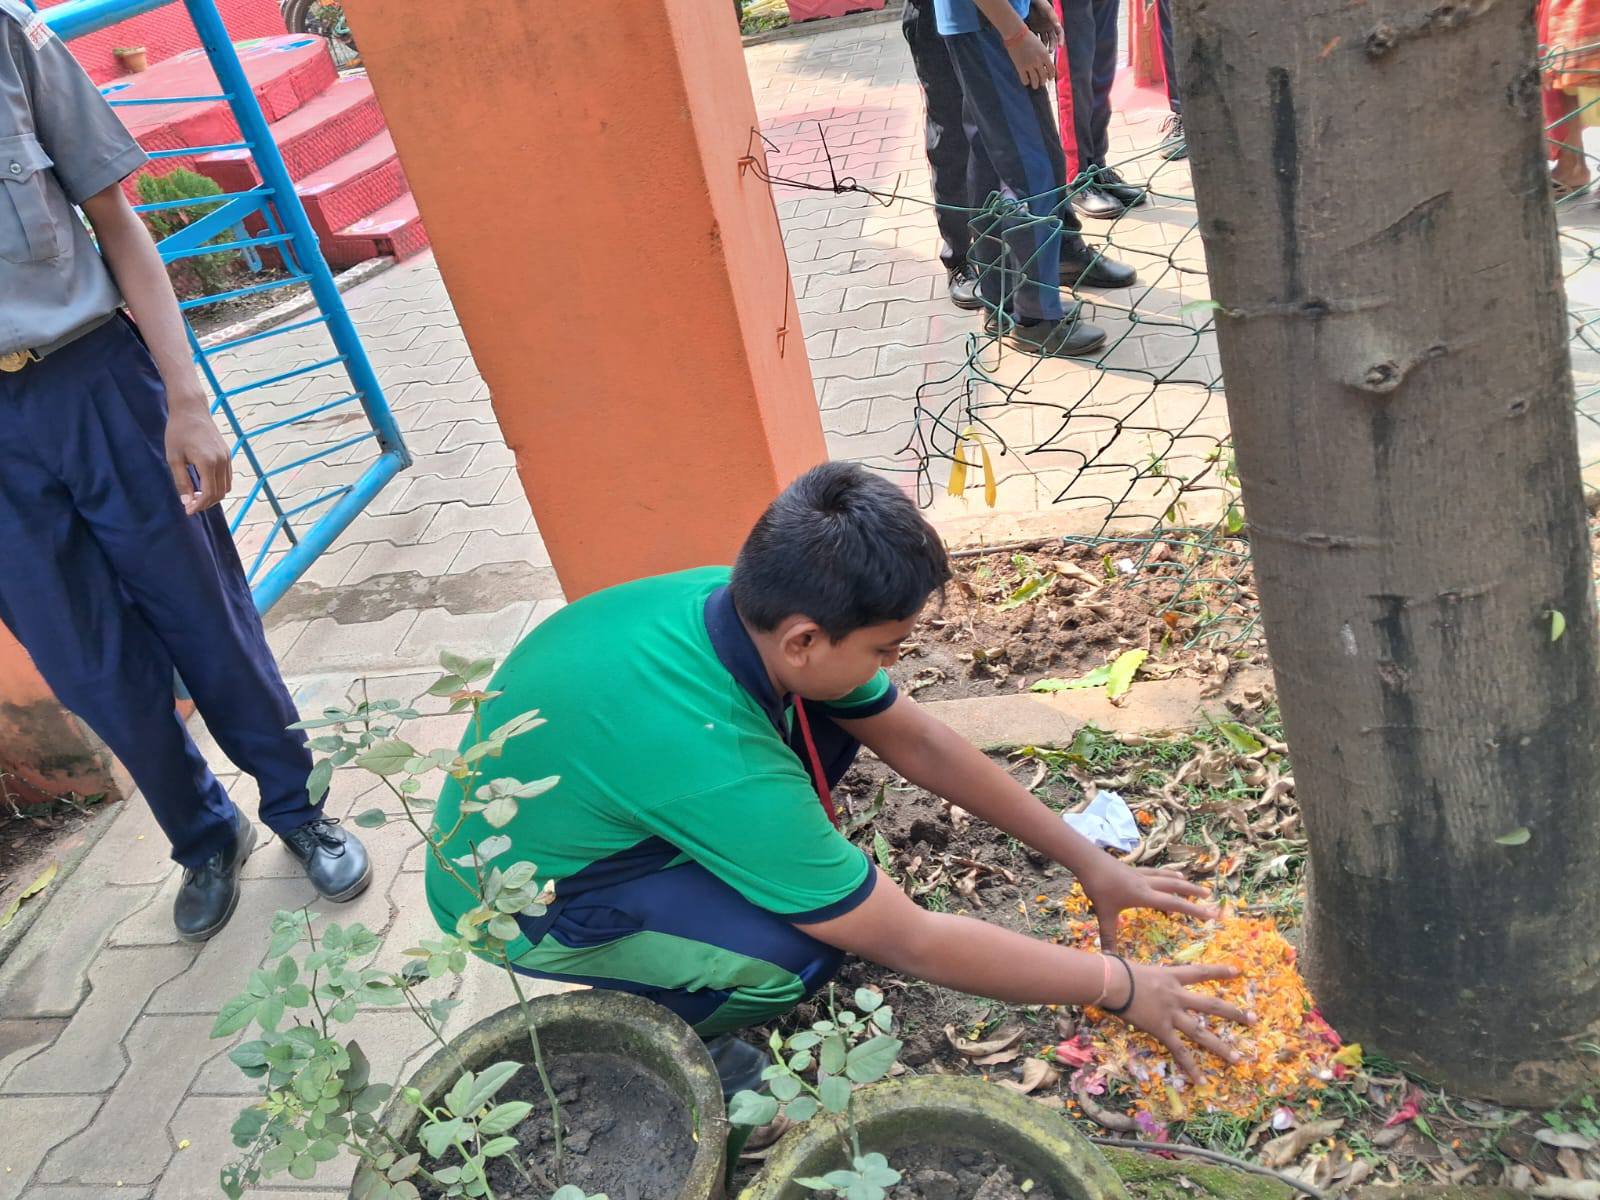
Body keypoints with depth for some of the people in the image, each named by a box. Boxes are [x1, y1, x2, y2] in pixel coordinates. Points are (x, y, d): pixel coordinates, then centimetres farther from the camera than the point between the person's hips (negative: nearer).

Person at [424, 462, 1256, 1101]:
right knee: (797, 957, -29)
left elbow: (921, 742, -5)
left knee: (829, 722, -6)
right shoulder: (716, 764, -40)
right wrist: (1119, 987, -18)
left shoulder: (756, 605, -19)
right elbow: (913, 945, -29)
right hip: (518, 899, -7)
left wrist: (1089, 863, 0)